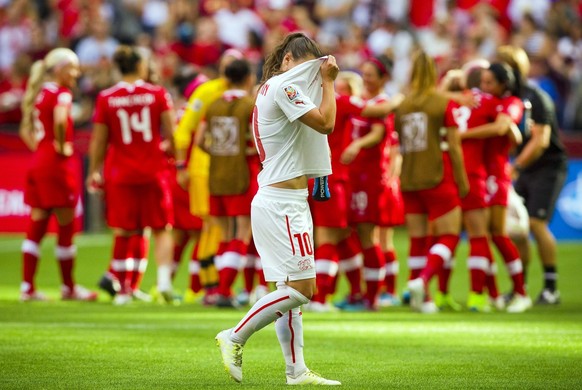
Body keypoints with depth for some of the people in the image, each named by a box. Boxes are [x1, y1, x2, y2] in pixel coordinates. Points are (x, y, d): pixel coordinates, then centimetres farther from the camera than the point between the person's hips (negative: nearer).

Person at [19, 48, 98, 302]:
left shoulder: (38, 93, 14)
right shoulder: (61, 94, -12)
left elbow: (25, 130, 22)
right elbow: (60, 120, -31)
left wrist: (39, 148, 15)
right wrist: (61, 146, -17)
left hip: (38, 162, 8)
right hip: (58, 165, -8)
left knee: (36, 227, 8)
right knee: (66, 226, 2)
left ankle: (27, 287, 7)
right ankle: (69, 287, 10)